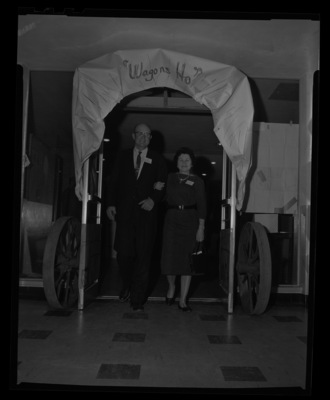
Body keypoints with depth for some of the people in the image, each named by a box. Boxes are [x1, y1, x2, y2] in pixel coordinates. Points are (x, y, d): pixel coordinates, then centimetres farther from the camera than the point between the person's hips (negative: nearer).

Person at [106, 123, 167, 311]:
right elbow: (113, 182, 11)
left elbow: (163, 186, 6)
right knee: (124, 253, -2)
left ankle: (138, 299, 7)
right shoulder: (123, 157, 14)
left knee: (143, 256, -2)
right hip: (125, 212, 1)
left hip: (146, 213, -1)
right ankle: (127, 285, 27)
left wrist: (153, 200, -10)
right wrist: (111, 204, 1)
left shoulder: (157, 160, 9)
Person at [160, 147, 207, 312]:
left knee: (186, 258, -2)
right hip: (172, 219, 1)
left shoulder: (197, 181, 7)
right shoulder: (170, 177, 13)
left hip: (190, 220, -1)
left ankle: (183, 300, 7)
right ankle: (171, 286, 26)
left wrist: (201, 227, -5)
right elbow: (166, 198, 10)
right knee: (169, 258, -6)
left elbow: (201, 205, 2)